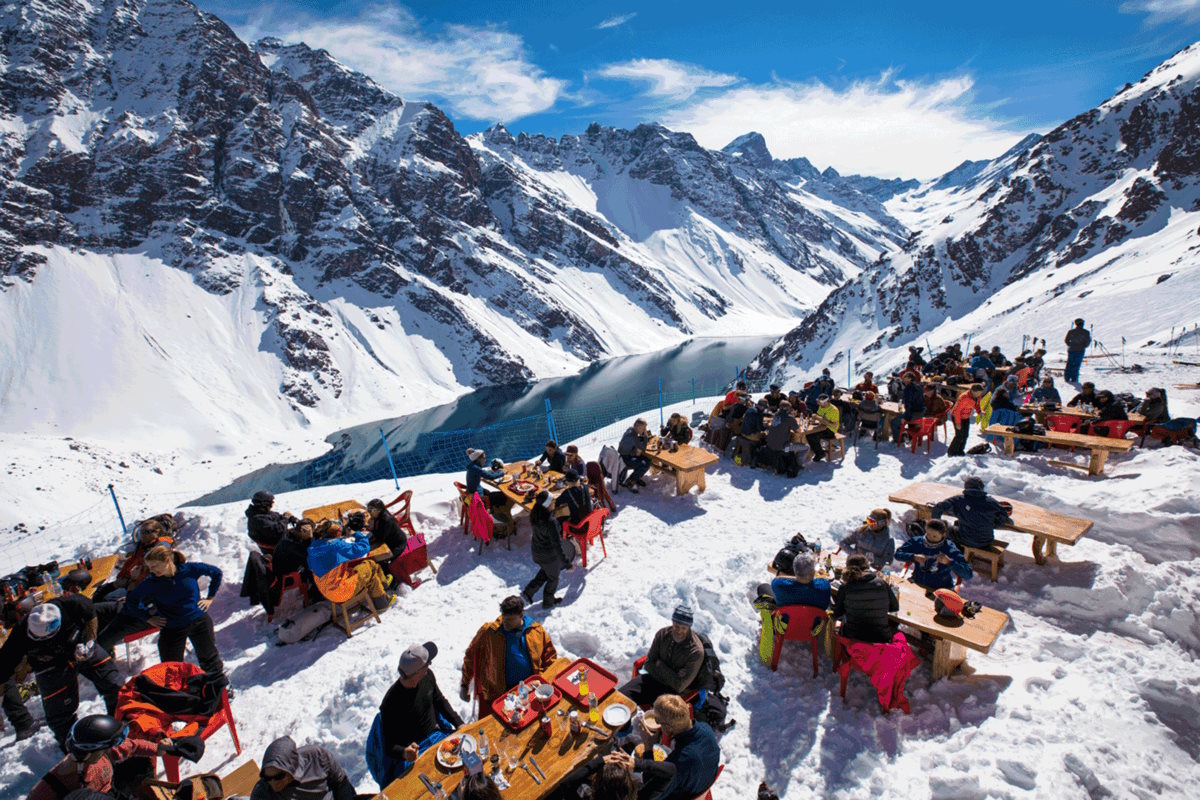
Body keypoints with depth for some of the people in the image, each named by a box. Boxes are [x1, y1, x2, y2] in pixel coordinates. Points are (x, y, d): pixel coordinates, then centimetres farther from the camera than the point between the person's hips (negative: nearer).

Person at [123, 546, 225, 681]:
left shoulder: (190, 569, -14)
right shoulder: (151, 583, -12)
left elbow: (216, 572, 2)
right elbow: (130, 600, 5)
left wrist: (210, 598, 1)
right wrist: (148, 618, 0)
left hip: (199, 621, 0)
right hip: (172, 628, 1)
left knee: (210, 659, 13)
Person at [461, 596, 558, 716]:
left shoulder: (537, 631, 3)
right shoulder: (488, 631, -2)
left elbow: (550, 656, 14)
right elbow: (471, 656, 9)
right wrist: (464, 685, 12)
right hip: (499, 693, -1)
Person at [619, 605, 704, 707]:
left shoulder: (696, 651, -22)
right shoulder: (663, 634, -9)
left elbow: (679, 686, -21)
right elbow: (648, 664, -1)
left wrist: (660, 665, -13)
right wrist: (671, 675, -14)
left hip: (673, 691, -4)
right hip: (652, 678, 4)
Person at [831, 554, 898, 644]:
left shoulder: (845, 587, -14)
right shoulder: (882, 584, -10)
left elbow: (837, 614, -2)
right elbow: (895, 608, 6)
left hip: (852, 640, -1)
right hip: (881, 639, 1)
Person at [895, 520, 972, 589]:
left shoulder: (950, 550, -8)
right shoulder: (917, 541, 1)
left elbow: (968, 575, -12)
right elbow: (898, 554, 2)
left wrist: (949, 562, -25)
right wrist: (914, 557, -15)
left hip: (940, 590, -2)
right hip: (917, 585, 2)